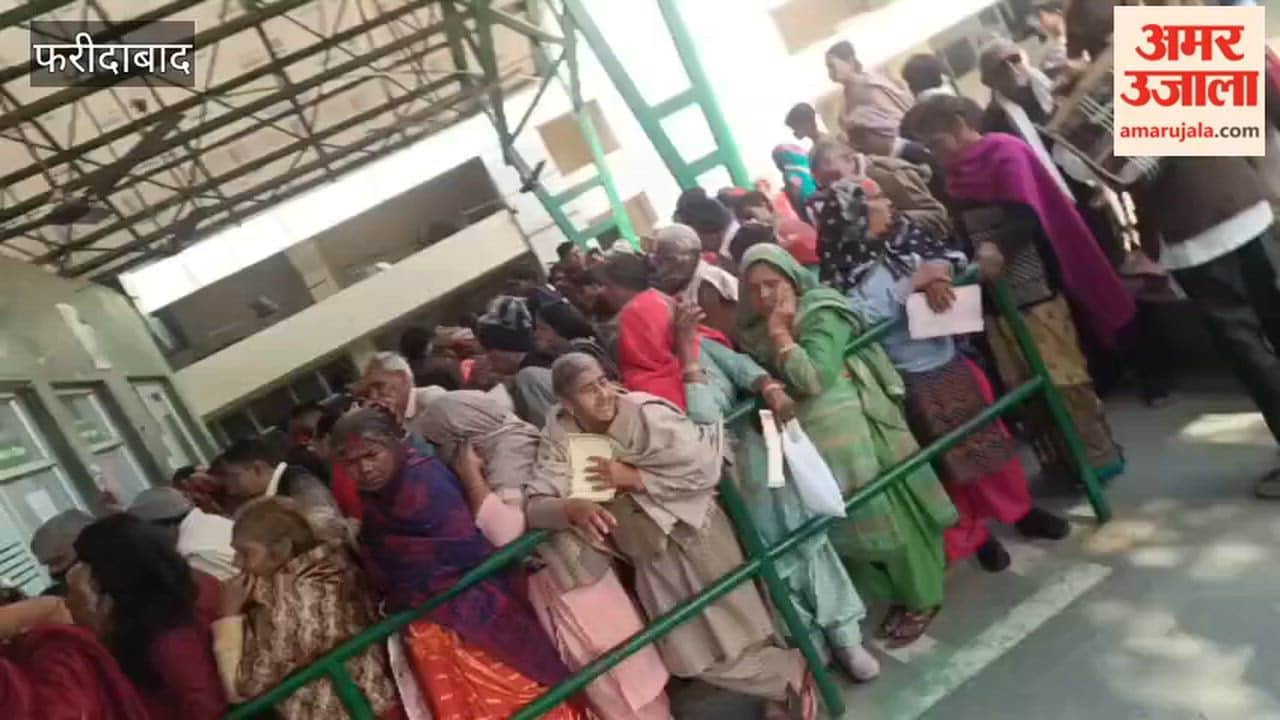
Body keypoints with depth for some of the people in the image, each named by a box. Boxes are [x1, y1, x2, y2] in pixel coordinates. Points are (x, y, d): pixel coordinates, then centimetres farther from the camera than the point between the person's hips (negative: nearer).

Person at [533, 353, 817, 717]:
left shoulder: (645, 412, -22)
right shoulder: (560, 434, -10)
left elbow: (705, 466, -23)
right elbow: (536, 504, -15)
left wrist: (632, 478, -26)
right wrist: (573, 508, -37)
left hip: (692, 531, -4)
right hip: (649, 556, 5)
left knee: (735, 630, -1)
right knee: (692, 655, 13)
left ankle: (795, 672, 26)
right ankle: (788, 677, 30)